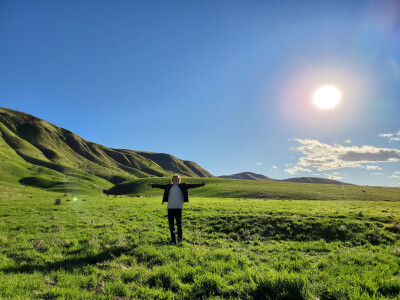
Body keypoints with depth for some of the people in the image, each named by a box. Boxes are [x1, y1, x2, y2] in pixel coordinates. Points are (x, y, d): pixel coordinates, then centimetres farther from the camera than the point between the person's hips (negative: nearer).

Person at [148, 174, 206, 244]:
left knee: (179, 223, -2)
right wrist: (153, 185, 27)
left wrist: (201, 184, -2)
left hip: (178, 207, -3)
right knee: (171, 224, 5)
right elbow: (161, 186, 23)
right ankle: (173, 240, 15)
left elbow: (191, 186, 4)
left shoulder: (182, 186, 8)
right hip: (170, 207, 3)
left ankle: (179, 238, 15)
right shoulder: (169, 186, 14)